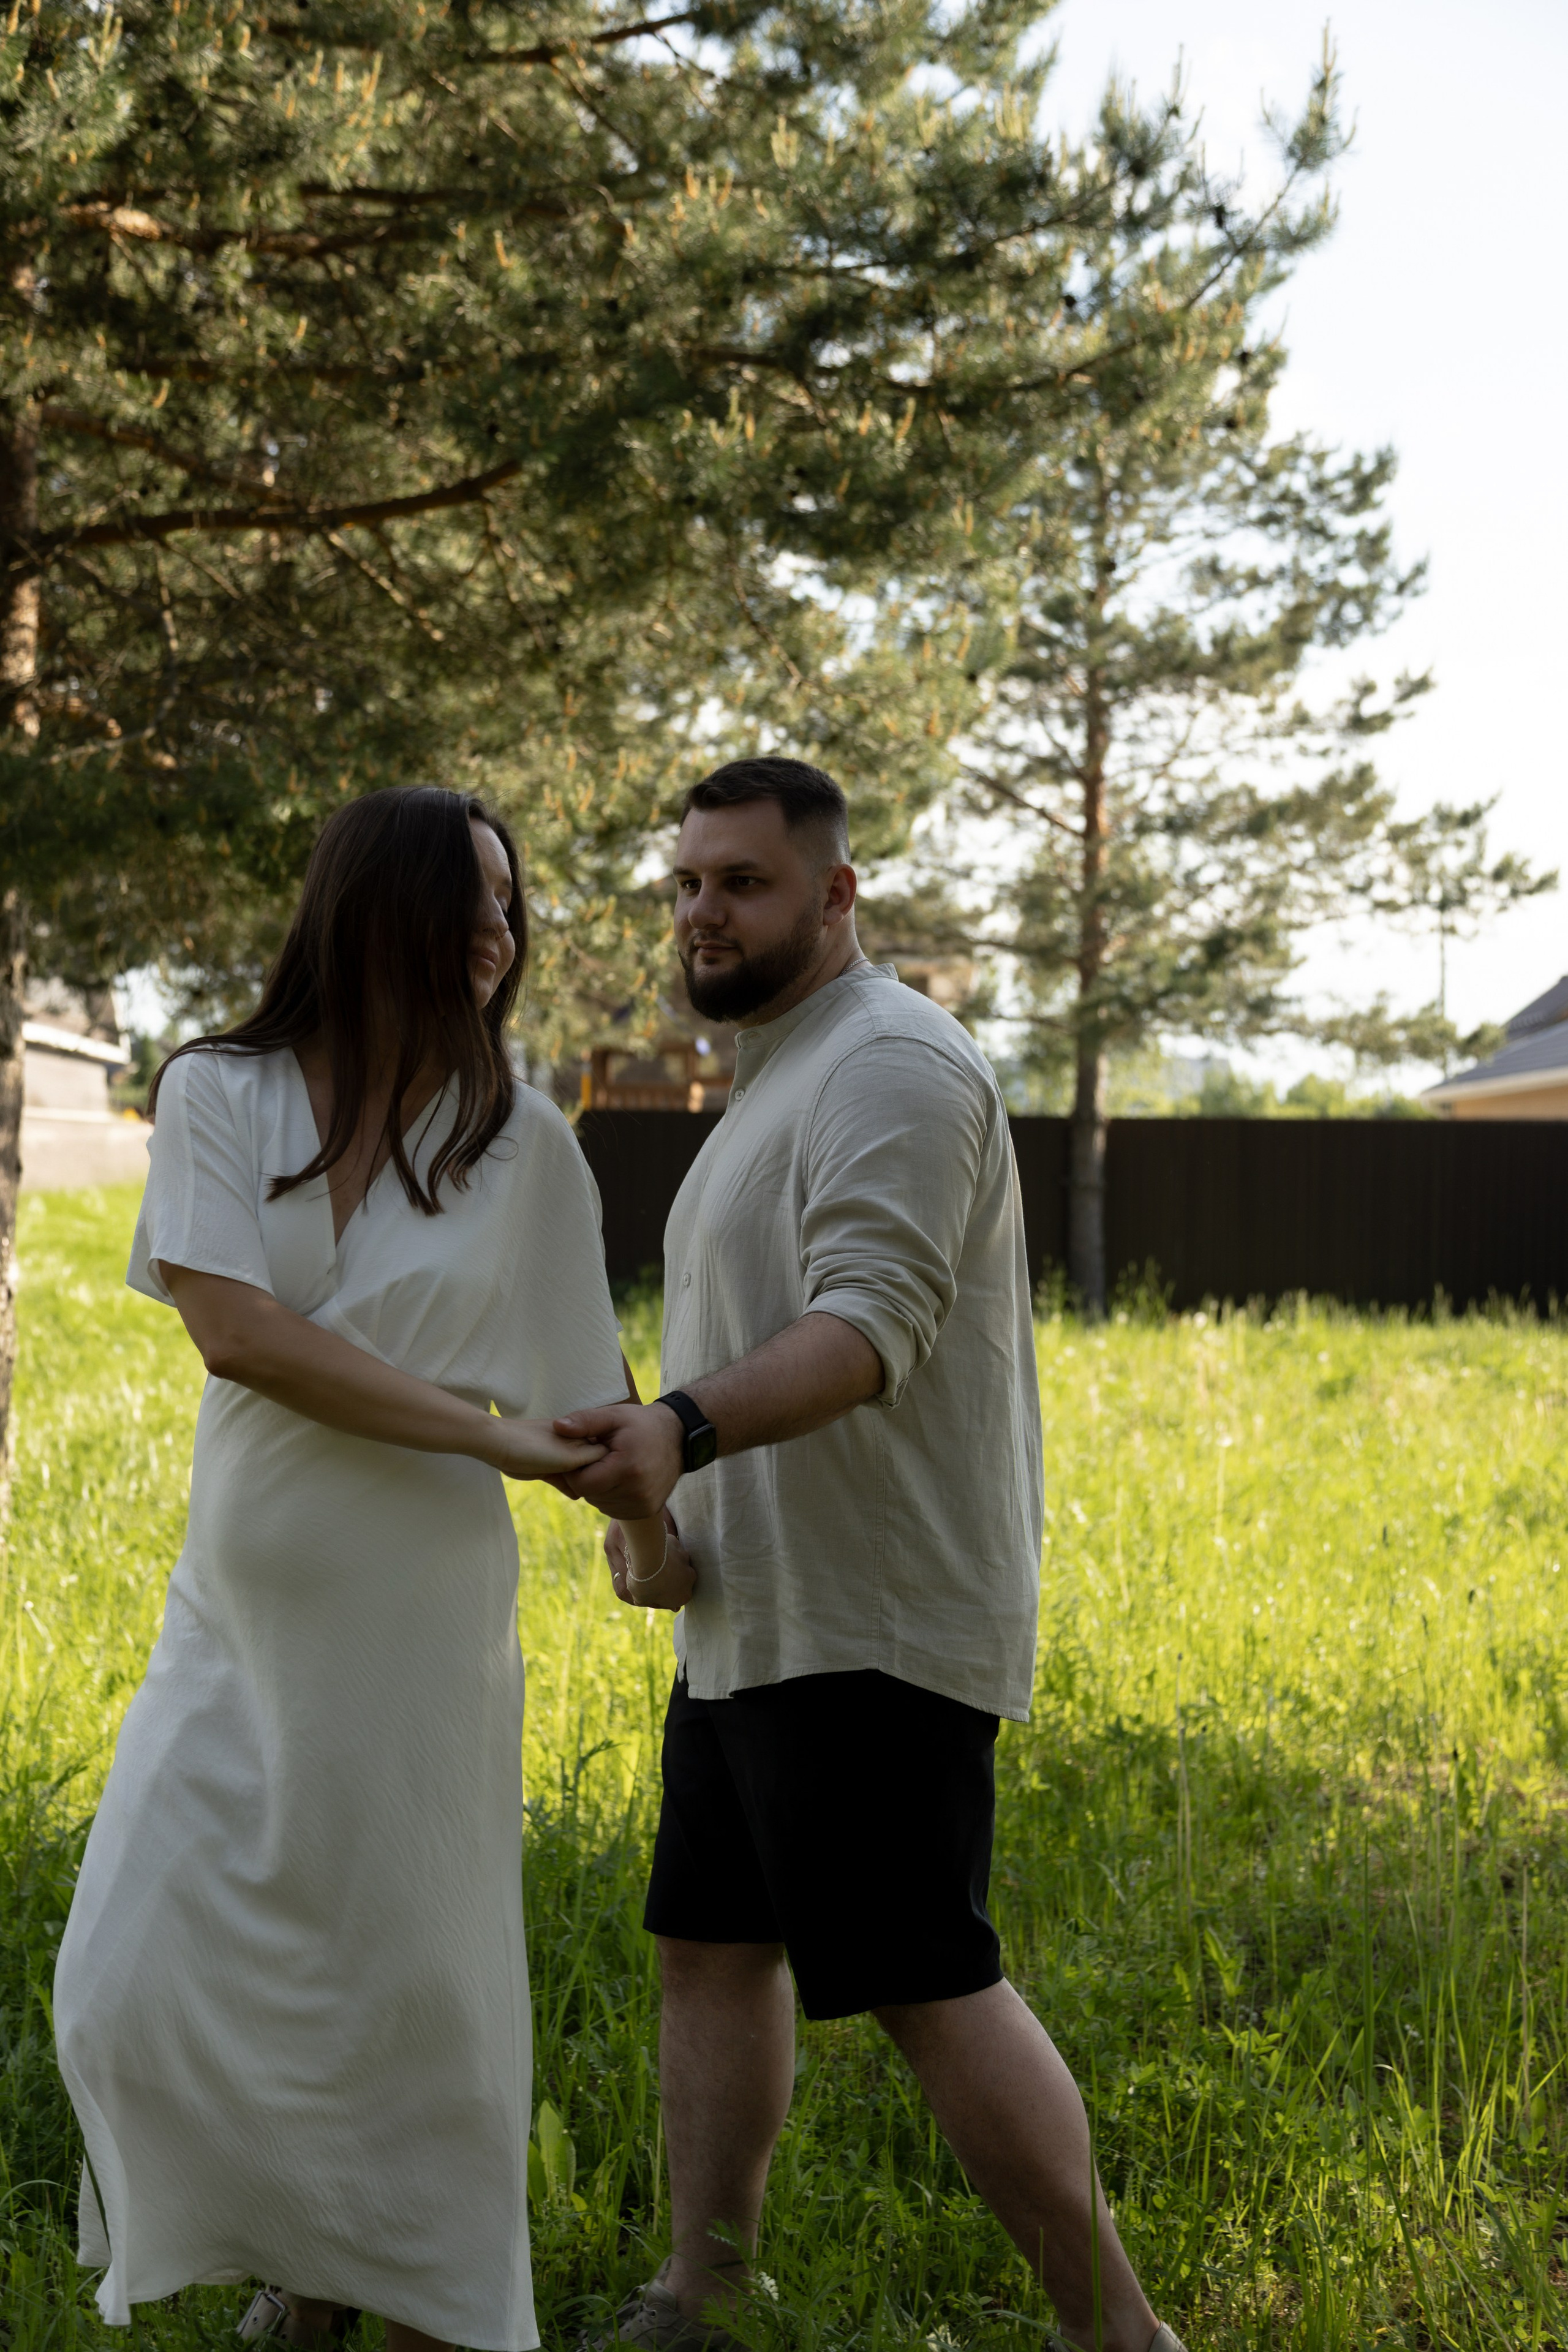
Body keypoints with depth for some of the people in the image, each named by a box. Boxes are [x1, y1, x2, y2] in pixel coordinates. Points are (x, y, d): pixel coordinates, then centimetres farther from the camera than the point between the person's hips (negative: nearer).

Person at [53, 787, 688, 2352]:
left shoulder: (521, 1141, -1)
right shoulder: (216, 1096, -2)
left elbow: (583, 1382, 6)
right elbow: (232, 1329, -13)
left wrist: (644, 1529, -6)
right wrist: (480, 1431, -16)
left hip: (411, 1622, -2)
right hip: (233, 1614, 2)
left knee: (405, 1990, 3)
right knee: (142, 1982, 3)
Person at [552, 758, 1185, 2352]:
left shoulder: (890, 1066, -13)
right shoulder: (781, 1083, 20)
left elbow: (872, 1325, -25)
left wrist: (683, 1430, -40)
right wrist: (659, 1498, 13)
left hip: (870, 1623, -10)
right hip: (759, 1619, 10)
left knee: (926, 1986, -11)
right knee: (712, 1947, 12)